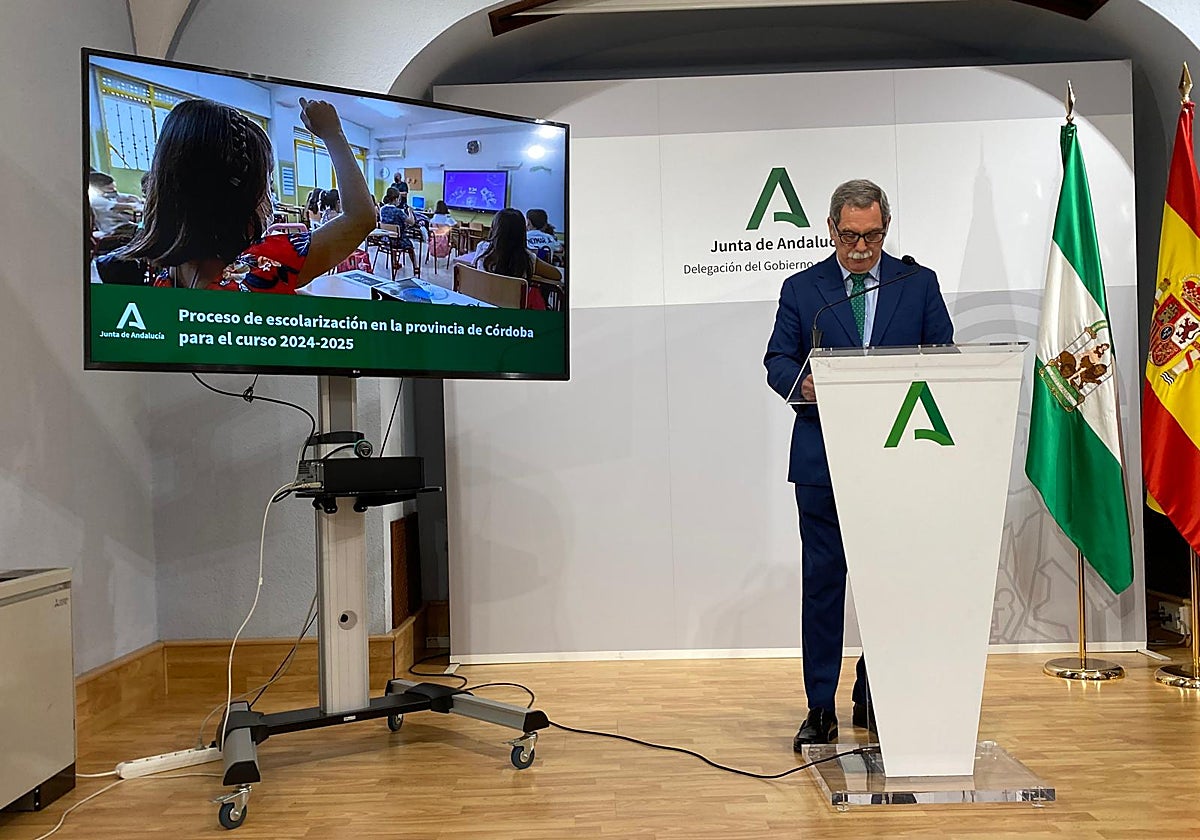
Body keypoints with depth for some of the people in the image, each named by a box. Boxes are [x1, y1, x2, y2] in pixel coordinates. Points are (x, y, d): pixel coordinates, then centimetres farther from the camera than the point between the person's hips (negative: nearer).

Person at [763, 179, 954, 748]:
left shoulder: (919, 284, 10)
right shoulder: (801, 289, 9)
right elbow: (777, 361, 6)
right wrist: (803, 383, -16)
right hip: (822, 461, -1)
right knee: (822, 579, 0)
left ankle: (876, 700, 21)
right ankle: (820, 708, 10)